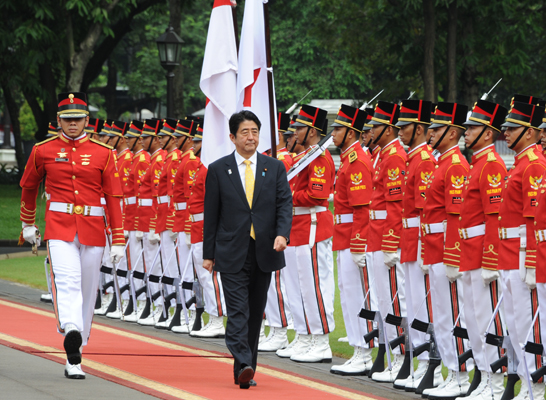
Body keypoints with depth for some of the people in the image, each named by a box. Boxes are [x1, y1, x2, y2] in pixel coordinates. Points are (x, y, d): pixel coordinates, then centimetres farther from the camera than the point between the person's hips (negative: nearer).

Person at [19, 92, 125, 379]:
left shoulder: (103, 153, 4)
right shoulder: (43, 151, 4)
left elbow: (113, 197, 2)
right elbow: (28, 187, 20)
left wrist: (118, 241, -3)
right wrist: (27, 224, 29)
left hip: (93, 229, 2)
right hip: (59, 228, -2)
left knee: (87, 291, 7)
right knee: (68, 281, -23)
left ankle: (74, 356, 18)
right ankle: (71, 333, -43)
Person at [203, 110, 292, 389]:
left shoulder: (275, 168, 7)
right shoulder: (218, 170, 2)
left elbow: (285, 204, 1)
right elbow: (211, 215, 4)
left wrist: (282, 233, -18)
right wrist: (208, 254, 3)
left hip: (264, 251, 3)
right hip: (232, 255, -3)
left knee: (256, 313, 9)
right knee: (238, 312, -13)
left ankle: (245, 368, 17)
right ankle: (243, 366, -22)